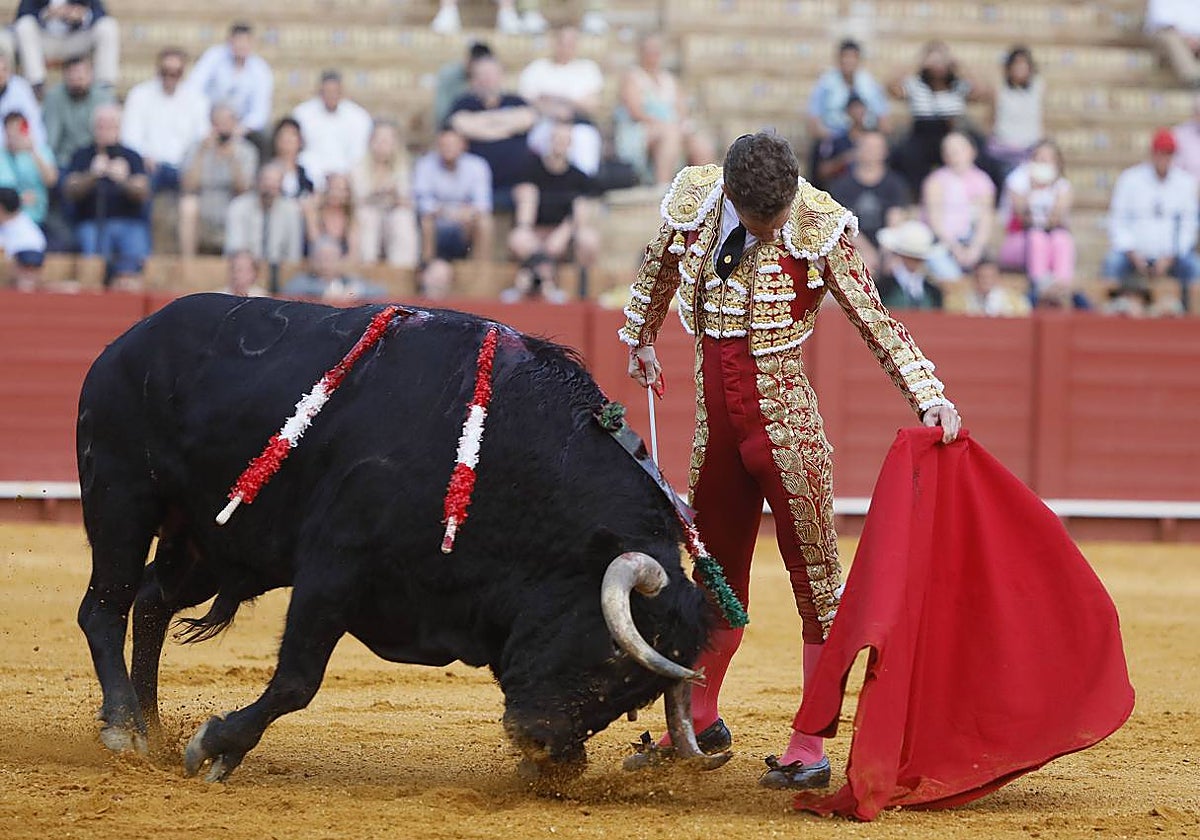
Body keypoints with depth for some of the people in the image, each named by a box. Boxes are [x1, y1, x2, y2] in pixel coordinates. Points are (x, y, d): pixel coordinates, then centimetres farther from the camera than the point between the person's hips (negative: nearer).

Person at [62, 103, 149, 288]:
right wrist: (92, 176, -19)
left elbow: (143, 194, 1)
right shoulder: (82, 157, 13)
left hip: (129, 222, 0)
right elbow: (72, 192, 0)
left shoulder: (131, 157, 13)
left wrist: (123, 180, -20)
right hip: (92, 222, 0)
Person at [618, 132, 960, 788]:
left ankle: (810, 752, 1)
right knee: (717, 574, 17)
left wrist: (929, 396, -17)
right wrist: (641, 339, 33)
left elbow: (876, 322, -8)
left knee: (815, 578, -3)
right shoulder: (692, 200, -4)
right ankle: (699, 721, 32)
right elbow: (658, 272, 18)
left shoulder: (819, 228, -13)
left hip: (786, 425, -4)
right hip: (716, 423, 4)